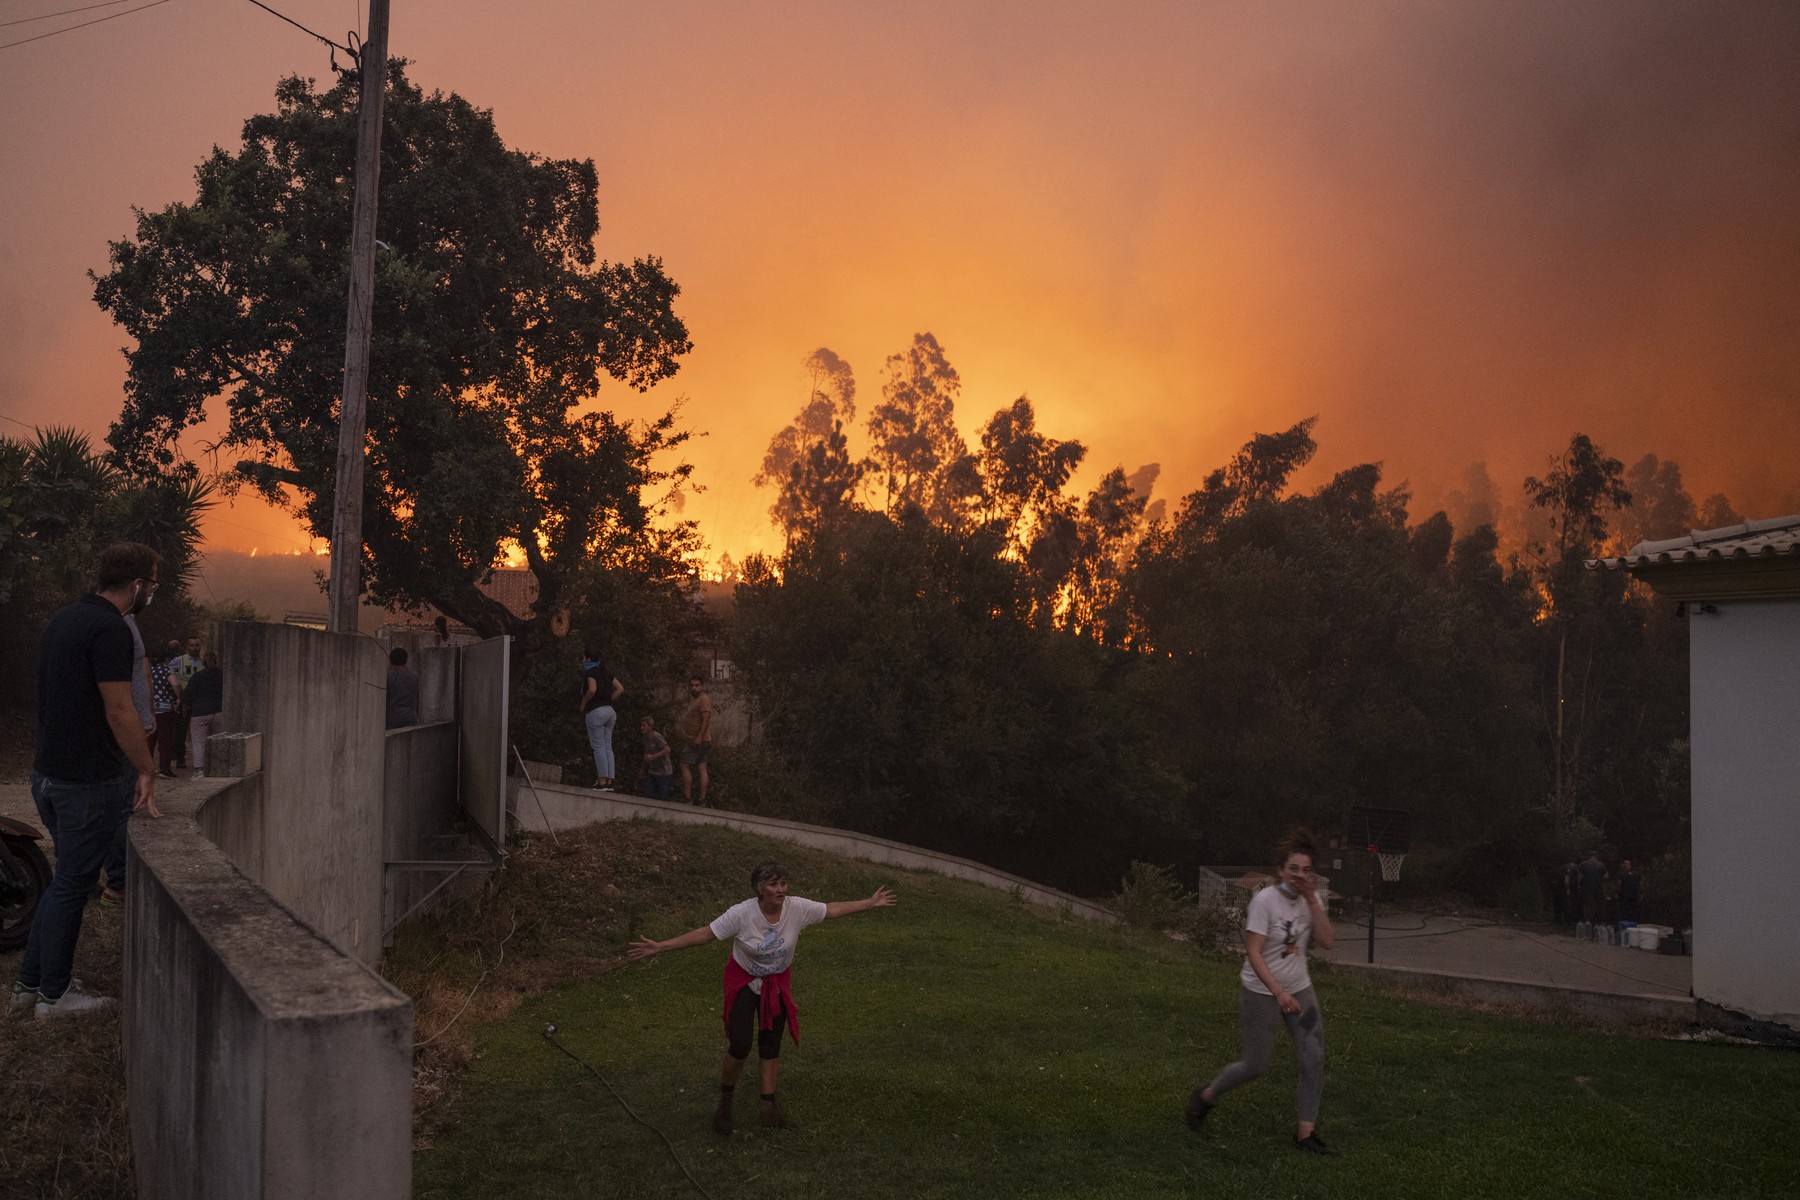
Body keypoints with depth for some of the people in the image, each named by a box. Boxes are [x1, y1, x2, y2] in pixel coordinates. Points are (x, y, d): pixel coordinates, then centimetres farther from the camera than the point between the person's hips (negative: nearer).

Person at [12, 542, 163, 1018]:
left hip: (48, 773, 9)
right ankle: (54, 994, 16)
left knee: (68, 877, 21)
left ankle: (29, 981, 28)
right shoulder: (110, 628, -20)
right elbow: (119, 712, -21)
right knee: (72, 885, 4)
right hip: (88, 781, -9)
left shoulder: (64, 618, 11)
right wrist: (146, 770, -10)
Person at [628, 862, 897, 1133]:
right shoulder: (741, 914, -28)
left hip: (778, 984, 3)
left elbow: (832, 909, -6)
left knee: (771, 1044, 8)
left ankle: (768, 1104, 24)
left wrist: (870, 904, -3)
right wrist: (659, 947, -28)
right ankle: (724, 1101, 14)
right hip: (744, 981, -3)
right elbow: (705, 933, -23)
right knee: (740, 1045, -11)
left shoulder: (798, 908, -21)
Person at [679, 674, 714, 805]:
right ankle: (702, 799, 0)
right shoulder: (693, 700, 20)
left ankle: (687, 798, -14)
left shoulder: (704, 699, -11)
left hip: (699, 740, -9)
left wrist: (699, 737, -27)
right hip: (693, 740, 9)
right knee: (702, 768, 3)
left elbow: (706, 719, -22)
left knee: (685, 766, -11)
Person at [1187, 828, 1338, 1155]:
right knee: (1256, 1064, 2)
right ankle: (1205, 1097, 27)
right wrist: (1279, 992, -31)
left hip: (1299, 990, 6)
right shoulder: (1265, 900, -20)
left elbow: (1327, 941, -12)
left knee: (1314, 1059, -1)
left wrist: (1312, 900, -18)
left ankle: (1306, 1132, 12)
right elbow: (1253, 953, -23)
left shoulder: (1310, 900, -1)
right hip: (1261, 992, -6)